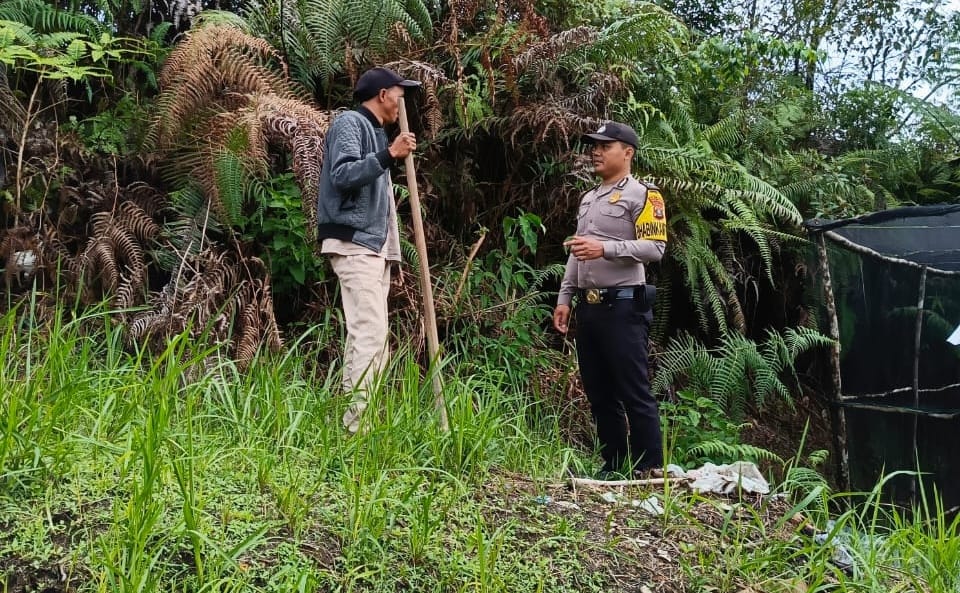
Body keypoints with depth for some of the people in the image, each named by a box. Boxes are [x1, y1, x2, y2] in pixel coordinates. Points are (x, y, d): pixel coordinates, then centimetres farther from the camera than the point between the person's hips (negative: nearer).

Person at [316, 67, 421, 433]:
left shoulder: (376, 131, 24)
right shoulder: (350, 123, -3)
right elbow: (342, 174, -19)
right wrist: (389, 155, -25)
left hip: (374, 246, 10)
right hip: (353, 244, -10)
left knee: (363, 332, 7)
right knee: (371, 332, -17)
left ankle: (353, 415, 9)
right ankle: (360, 422, -20)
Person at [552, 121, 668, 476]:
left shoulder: (642, 195, -5)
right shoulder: (588, 199, 20)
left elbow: (655, 247, -16)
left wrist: (605, 248, -25)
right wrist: (564, 297, 15)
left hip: (623, 307, -8)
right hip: (588, 307, 8)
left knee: (634, 393, -6)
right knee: (598, 392, 11)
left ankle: (650, 472, 1)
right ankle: (614, 467, 19)